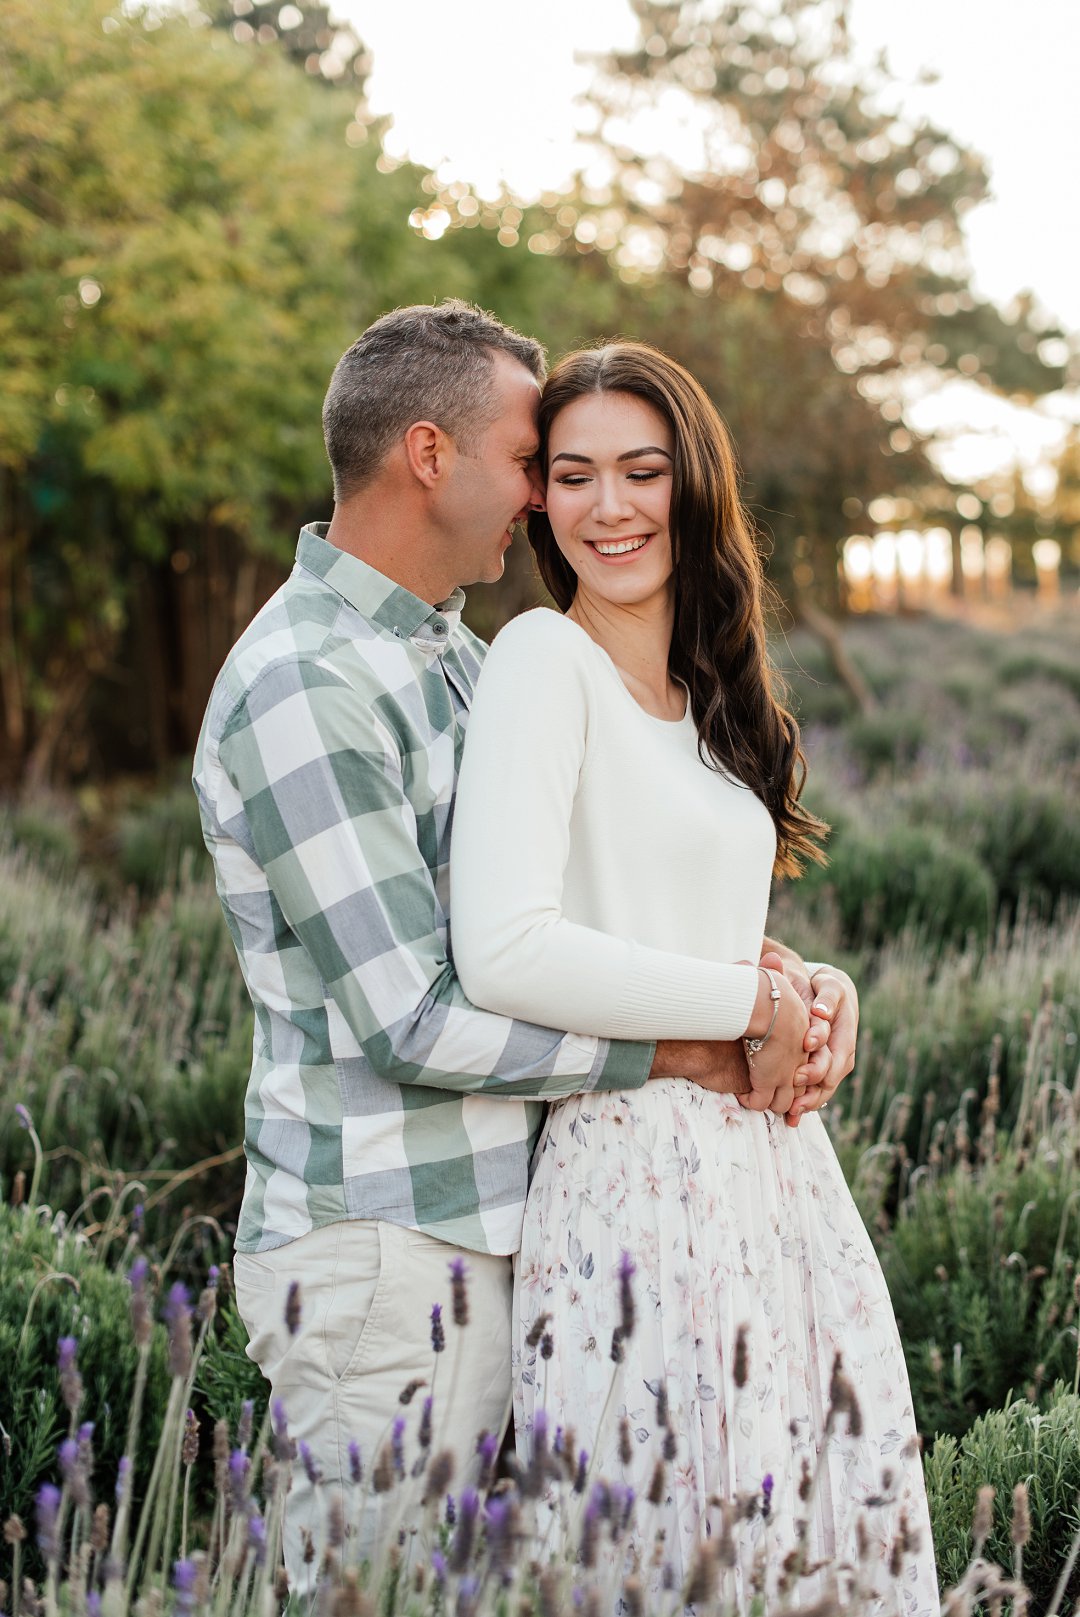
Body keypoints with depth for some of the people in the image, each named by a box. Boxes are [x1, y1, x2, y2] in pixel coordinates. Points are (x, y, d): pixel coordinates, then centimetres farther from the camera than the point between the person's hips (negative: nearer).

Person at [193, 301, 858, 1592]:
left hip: (480, 1230, 9)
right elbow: (408, 1024, -20)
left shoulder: (453, 654, 14)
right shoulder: (303, 689, -17)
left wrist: (804, 978, 1)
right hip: (375, 1252, -9)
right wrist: (669, 1054, -12)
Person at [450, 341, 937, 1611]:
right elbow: (502, 955, -21)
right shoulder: (544, 660, -9)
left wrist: (821, 988, 4)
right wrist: (755, 1007, -12)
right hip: (638, 1175, -8)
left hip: (771, 1163, 8)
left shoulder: (703, 693, 15)